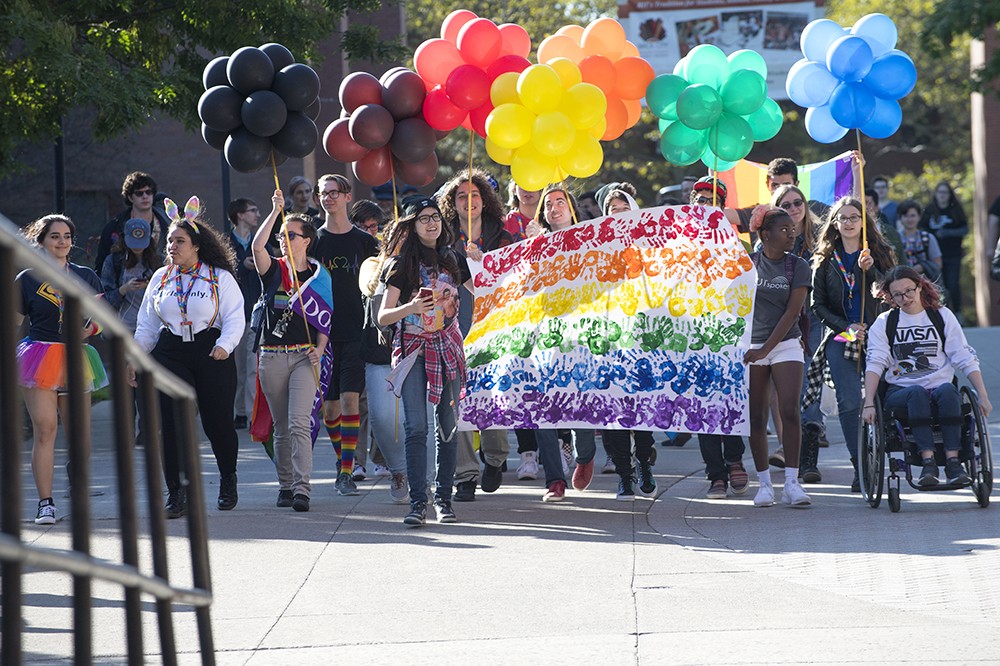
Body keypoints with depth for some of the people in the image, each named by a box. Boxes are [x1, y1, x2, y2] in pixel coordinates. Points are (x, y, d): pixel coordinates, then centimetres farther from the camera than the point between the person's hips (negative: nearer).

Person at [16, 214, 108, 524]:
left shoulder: (86, 276, 14)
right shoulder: (27, 279, 5)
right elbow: (12, 323, 9)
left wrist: (89, 330, -3)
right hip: (39, 357, -3)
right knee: (45, 430, -12)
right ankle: (45, 503, -9)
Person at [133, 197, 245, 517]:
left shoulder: (220, 277, 2)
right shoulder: (161, 278, 13)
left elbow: (235, 317, -1)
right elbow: (146, 324, 18)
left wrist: (224, 346, -18)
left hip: (211, 354, -3)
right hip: (170, 355, 3)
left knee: (218, 423, 1)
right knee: (173, 424, -8)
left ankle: (228, 480, 28)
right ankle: (176, 494, -5)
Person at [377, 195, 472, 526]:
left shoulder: (453, 259, 9)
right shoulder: (402, 264, 0)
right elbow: (383, 317, -4)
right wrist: (410, 307, -22)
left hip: (447, 348, 3)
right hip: (412, 347, -3)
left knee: (448, 427, 2)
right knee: (416, 426, -13)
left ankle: (443, 498, 10)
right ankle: (417, 501, -14)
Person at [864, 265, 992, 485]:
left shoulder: (942, 316, 14)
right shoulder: (884, 323, 12)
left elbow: (966, 360, 9)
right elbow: (875, 364, 0)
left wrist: (983, 397, -1)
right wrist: (869, 404, -14)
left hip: (940, 388, 1)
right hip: (899, 393, -1)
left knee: (947, 390, -35)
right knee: (917, 392, -36)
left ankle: (953, 461, -40)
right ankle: (928, 461, -45)